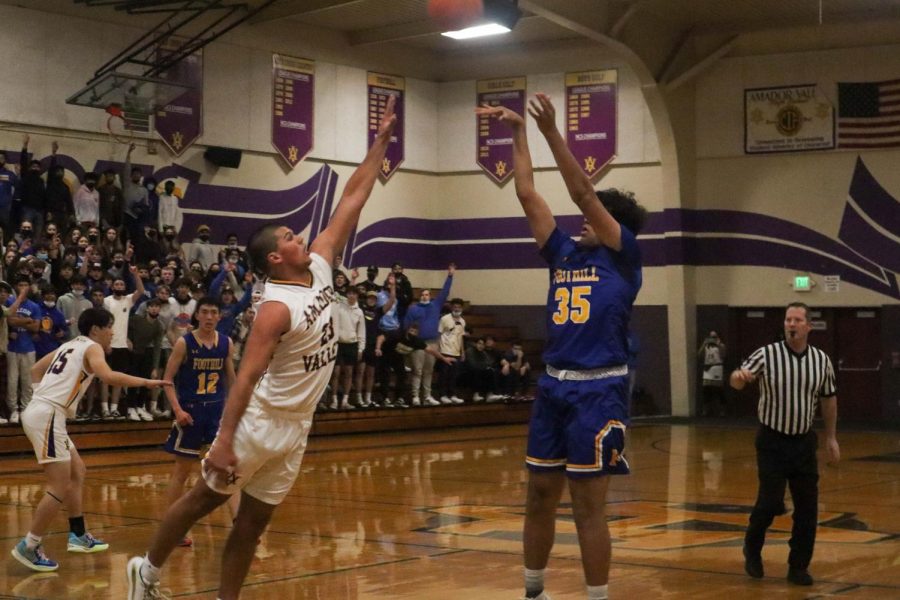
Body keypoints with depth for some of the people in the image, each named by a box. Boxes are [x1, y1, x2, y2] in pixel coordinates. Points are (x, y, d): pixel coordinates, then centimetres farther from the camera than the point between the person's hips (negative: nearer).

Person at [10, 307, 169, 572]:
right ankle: (28, 547, -7)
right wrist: (146, 382, -20)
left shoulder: (69, 346, 21)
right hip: (47, 416, -10)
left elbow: (36, 370, 31)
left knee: (77, 470, 20)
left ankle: (78, 535, 25)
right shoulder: (92, 347, -4)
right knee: (60, 486, -10)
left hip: (42, 412, 10)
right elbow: (108, 376, -24)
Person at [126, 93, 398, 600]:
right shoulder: (278, 307, -21)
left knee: (253, 522, 11)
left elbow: (353, 199, 3)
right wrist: (225, 440, -31)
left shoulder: (320, 268, 1)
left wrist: (382, 142, 1)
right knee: (204, 499, 10)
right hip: (261, 422, -7)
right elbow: (247, 376, -26)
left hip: (297, 426, 7)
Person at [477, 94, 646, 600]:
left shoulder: (623, 257, -1)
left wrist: (552, 130, -13)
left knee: (588, 506, -2)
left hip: (598, 391, -6)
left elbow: (583, 191, -10)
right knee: (540, 496, 12)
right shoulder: (565, 254, 13)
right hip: (554, 386, 6)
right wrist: (519, 133, 7)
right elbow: (528, 194, 12)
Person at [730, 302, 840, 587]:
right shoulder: (766, 355, -11)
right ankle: (752, 548, 20)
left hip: (804, 441, 3)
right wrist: (739, 376, -42)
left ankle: (799, 566, 17)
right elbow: (737, 381, -17)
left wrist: (831, 437, 13)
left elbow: (829, 399, 11)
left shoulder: (822, 360, -1)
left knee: (807, 508, 2)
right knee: (771, 502, -8)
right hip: (772, 441, -3)